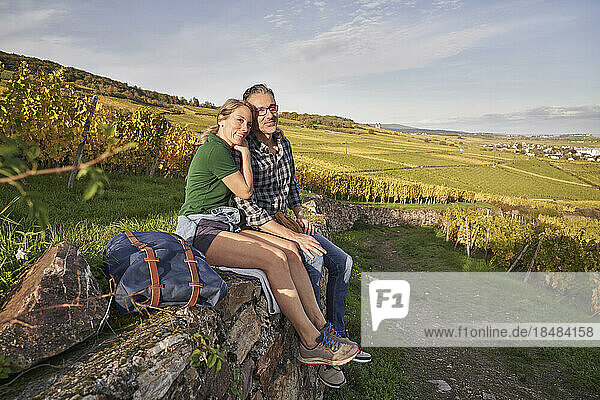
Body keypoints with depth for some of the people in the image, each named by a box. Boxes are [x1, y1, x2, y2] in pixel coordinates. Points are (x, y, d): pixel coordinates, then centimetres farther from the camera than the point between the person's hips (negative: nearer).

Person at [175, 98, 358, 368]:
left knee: (290, 250, -10)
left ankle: (320, 327, -8)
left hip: (223, 227, 9)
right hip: (200, 231, -9)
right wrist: (245, 154, 0)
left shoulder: (226, 151, 20)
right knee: (275, 259, -27)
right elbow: (245, 191, -8)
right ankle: (311, 344, -17)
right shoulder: (214, 150, -12)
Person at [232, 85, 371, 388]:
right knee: (312, 259, -29)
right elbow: (246, 205, -26)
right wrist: (292, 236, -29)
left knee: (343, 261, 1)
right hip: (257, 229, -8)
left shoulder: (283, 143, 6)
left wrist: (300, 217, 5)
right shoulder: (243, 152, -18)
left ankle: (336, 335, 13)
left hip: (285, 221, 8)